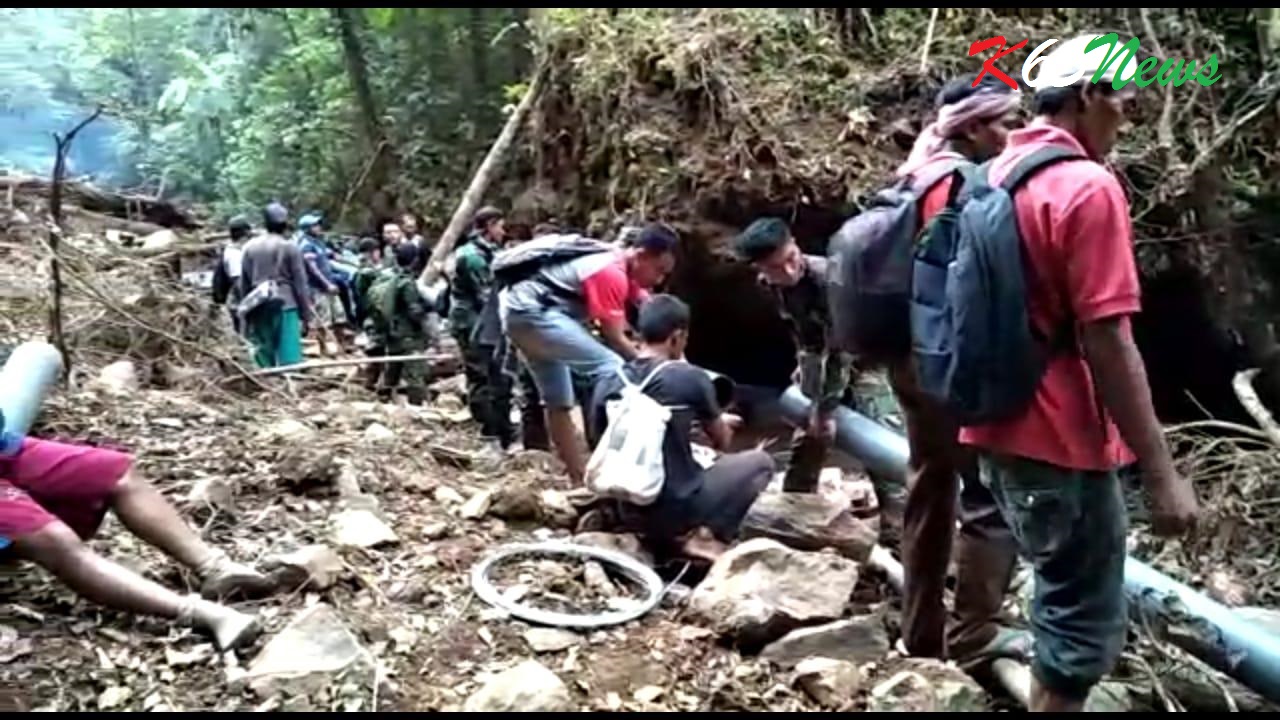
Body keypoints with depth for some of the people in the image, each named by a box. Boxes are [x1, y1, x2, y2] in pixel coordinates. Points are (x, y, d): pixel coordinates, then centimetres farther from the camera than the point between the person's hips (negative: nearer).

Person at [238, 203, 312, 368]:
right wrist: (305, 315, 2)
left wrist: (246, 317, 19)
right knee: (289, 358, -6)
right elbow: (300, 284, -4)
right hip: (285, 306, -5)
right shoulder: (290, 248, -4)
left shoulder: (249, 247, 10)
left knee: (264, 357, 11)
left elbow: (243, 284, 13)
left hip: (258, 308, 5)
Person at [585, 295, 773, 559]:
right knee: (761, 461, 14)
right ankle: (712, 538, 1)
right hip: (678, 506, -5)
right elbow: (723, 441, 3)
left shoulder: (606, 385, -1)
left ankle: (672, 535, 12)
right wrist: (717, 422, 28)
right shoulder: (690, 378, -12)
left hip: (630, 512, 5)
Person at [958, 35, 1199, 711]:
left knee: (1063, 600, 23)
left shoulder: (994, 178, 10)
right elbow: (1107, 343, -21)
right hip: (1061, 443, -9)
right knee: (1083, 624, 5)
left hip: (1000, 429, 9)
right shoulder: (1089, 187, -17)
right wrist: (1162, 472, -16)